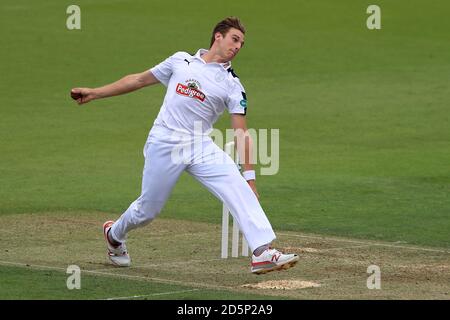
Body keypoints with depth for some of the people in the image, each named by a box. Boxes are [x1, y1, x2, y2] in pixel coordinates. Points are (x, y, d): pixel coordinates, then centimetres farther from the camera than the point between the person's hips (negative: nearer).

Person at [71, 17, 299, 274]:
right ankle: (114, 235, 40)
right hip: (164, 145, -1)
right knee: (148, 210, 6)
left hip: (202, 147, 1)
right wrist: (95, 93, 18)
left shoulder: (232, 85, 6)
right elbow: (140, 80, 18)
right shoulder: (181, 61, 9)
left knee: (240, 189, -21)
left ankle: (263, 252, -30)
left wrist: (249, 176, -9)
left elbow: (241, 133, 0)